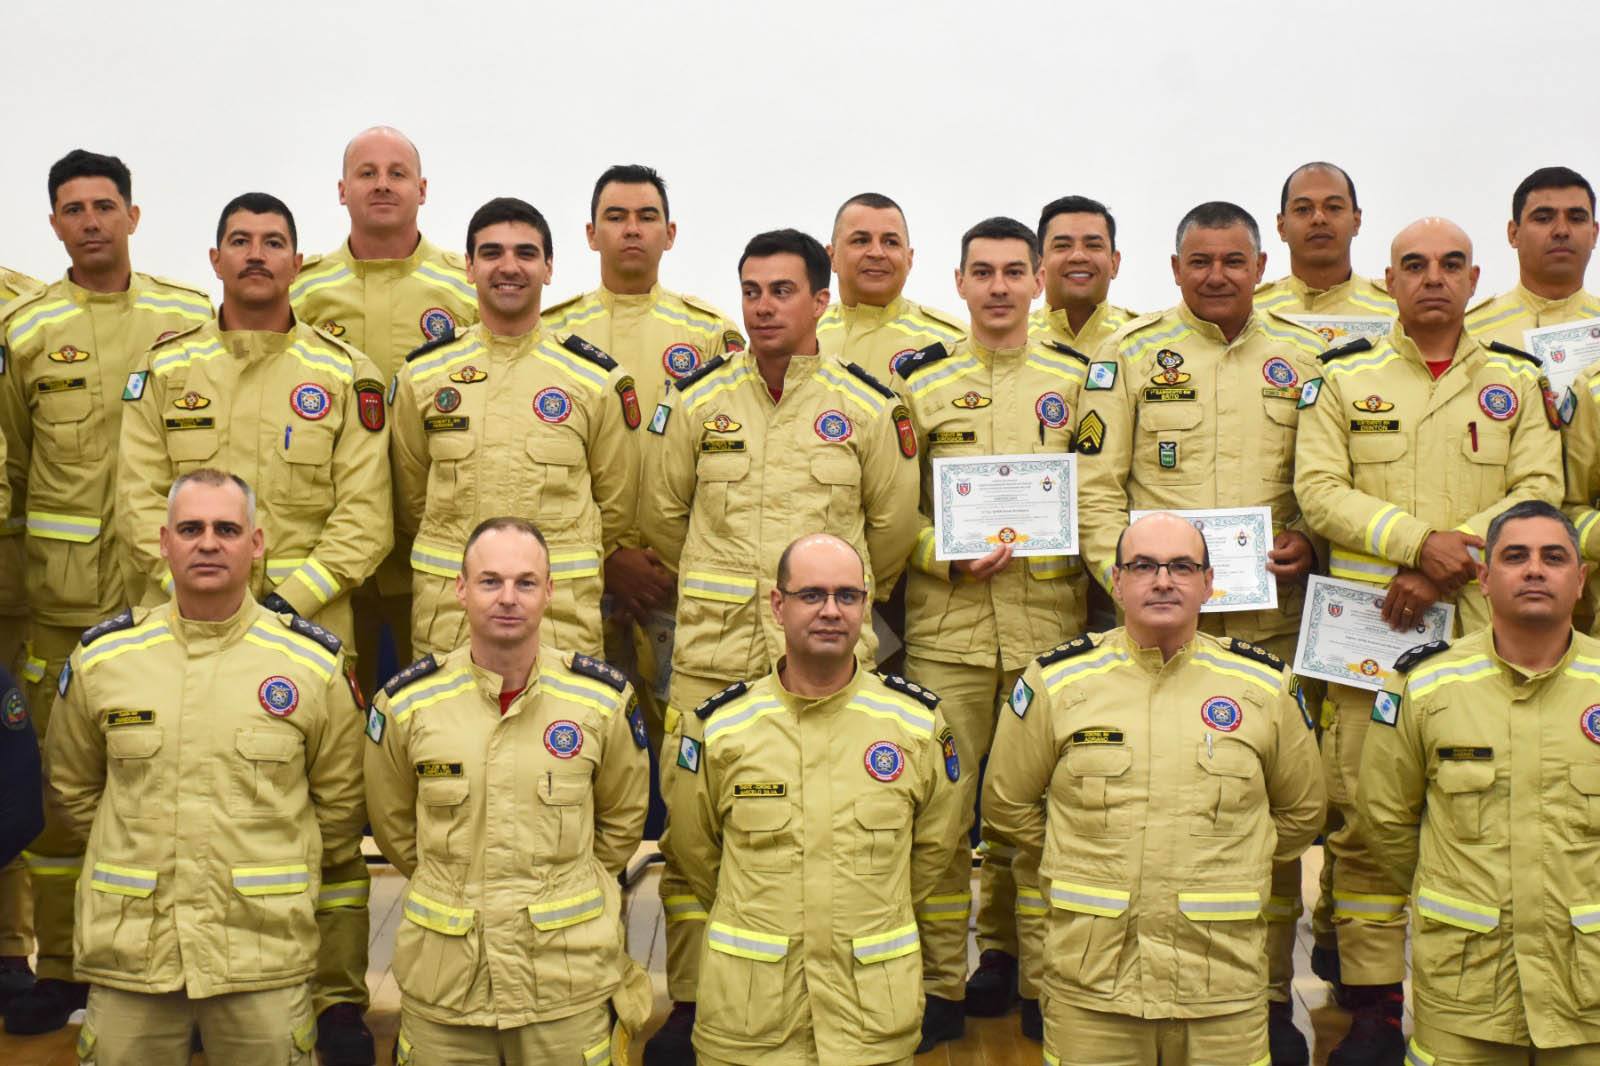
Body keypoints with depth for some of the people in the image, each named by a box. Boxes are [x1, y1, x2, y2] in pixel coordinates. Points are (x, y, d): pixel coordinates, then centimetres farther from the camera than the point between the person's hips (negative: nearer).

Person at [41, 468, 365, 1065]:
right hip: (128, 947, 1)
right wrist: (137, 857, 13)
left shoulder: (314, 662, 0)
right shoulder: (101, 658, 4)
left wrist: (283, 874, 9)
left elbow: (340, 799, 9)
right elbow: (71, 788, 16)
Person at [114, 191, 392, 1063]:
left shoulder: (344, 375, 3)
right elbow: (140, 498, 3)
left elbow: (364, 516, -2)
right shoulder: (166, 367, 9)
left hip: (307, 630, -1)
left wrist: (288, 596, -12)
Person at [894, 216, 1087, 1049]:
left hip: (1050, 626, 1)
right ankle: (939, 982, 11)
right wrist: (945, 555, -11)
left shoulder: (1076, 379, 9)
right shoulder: (921, 382, 6)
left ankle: (1012, 958, 26)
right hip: (946, 626, -1)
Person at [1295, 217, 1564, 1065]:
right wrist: (1421, 539, -15)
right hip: (1369, 624, 0)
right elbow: (1319, 489, -2)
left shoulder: (1517, 380, 11)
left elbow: (1539, 492, 1)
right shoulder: (1346, 379, 9)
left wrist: (1448, 568, -12)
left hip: (1483, 627, 1)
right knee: (1365, 816, -1)